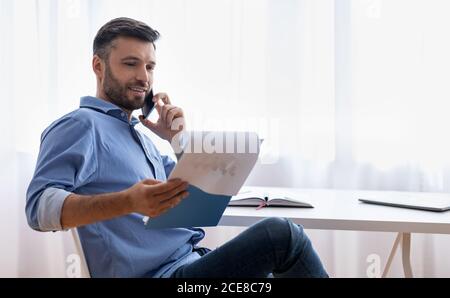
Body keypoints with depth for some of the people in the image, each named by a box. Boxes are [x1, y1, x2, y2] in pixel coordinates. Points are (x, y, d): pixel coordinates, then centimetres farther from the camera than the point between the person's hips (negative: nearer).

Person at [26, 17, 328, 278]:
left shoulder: (138, 133, 20)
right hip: (160, 272, -9)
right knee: (282, 234, -18)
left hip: (193, 259, 9)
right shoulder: (80, 125, -7)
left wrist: (179, 139, 4)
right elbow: (40, 206, -20)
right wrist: (128, 202, -35)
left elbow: (192, 193, 20)